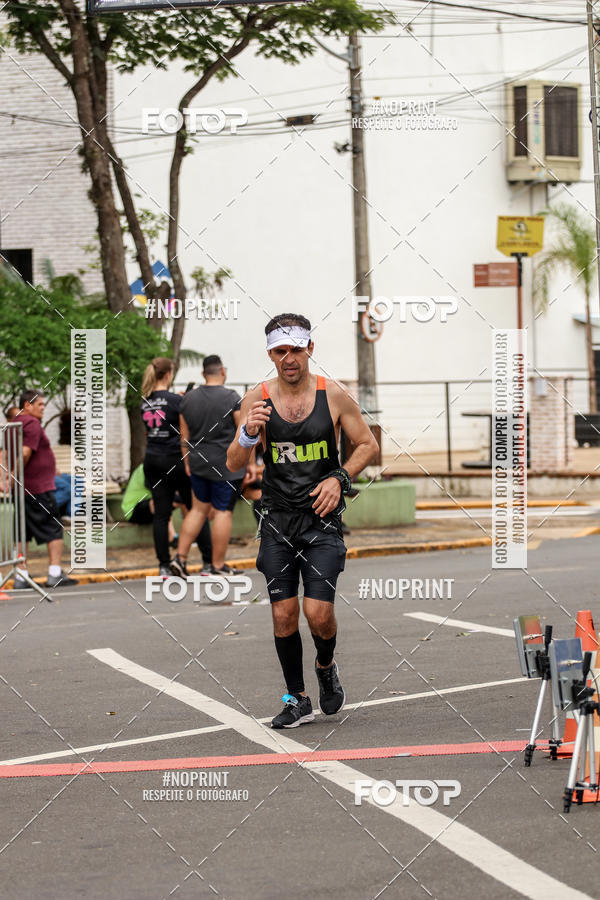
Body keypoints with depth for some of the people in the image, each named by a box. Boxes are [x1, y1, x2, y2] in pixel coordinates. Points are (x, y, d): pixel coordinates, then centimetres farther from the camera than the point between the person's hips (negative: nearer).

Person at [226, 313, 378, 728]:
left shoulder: (333, 395, -4)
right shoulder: (257, 399, -2)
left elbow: (368, 445, 6)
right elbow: (234, 464, -2)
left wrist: (339, 479, -9)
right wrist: (249, 434, -22)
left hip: (322, 519, -2)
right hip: (278, 521, 2)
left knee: (318, 612, -10)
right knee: (284, 613, 1)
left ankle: (326, 667, 22)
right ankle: (297, 699, 16)